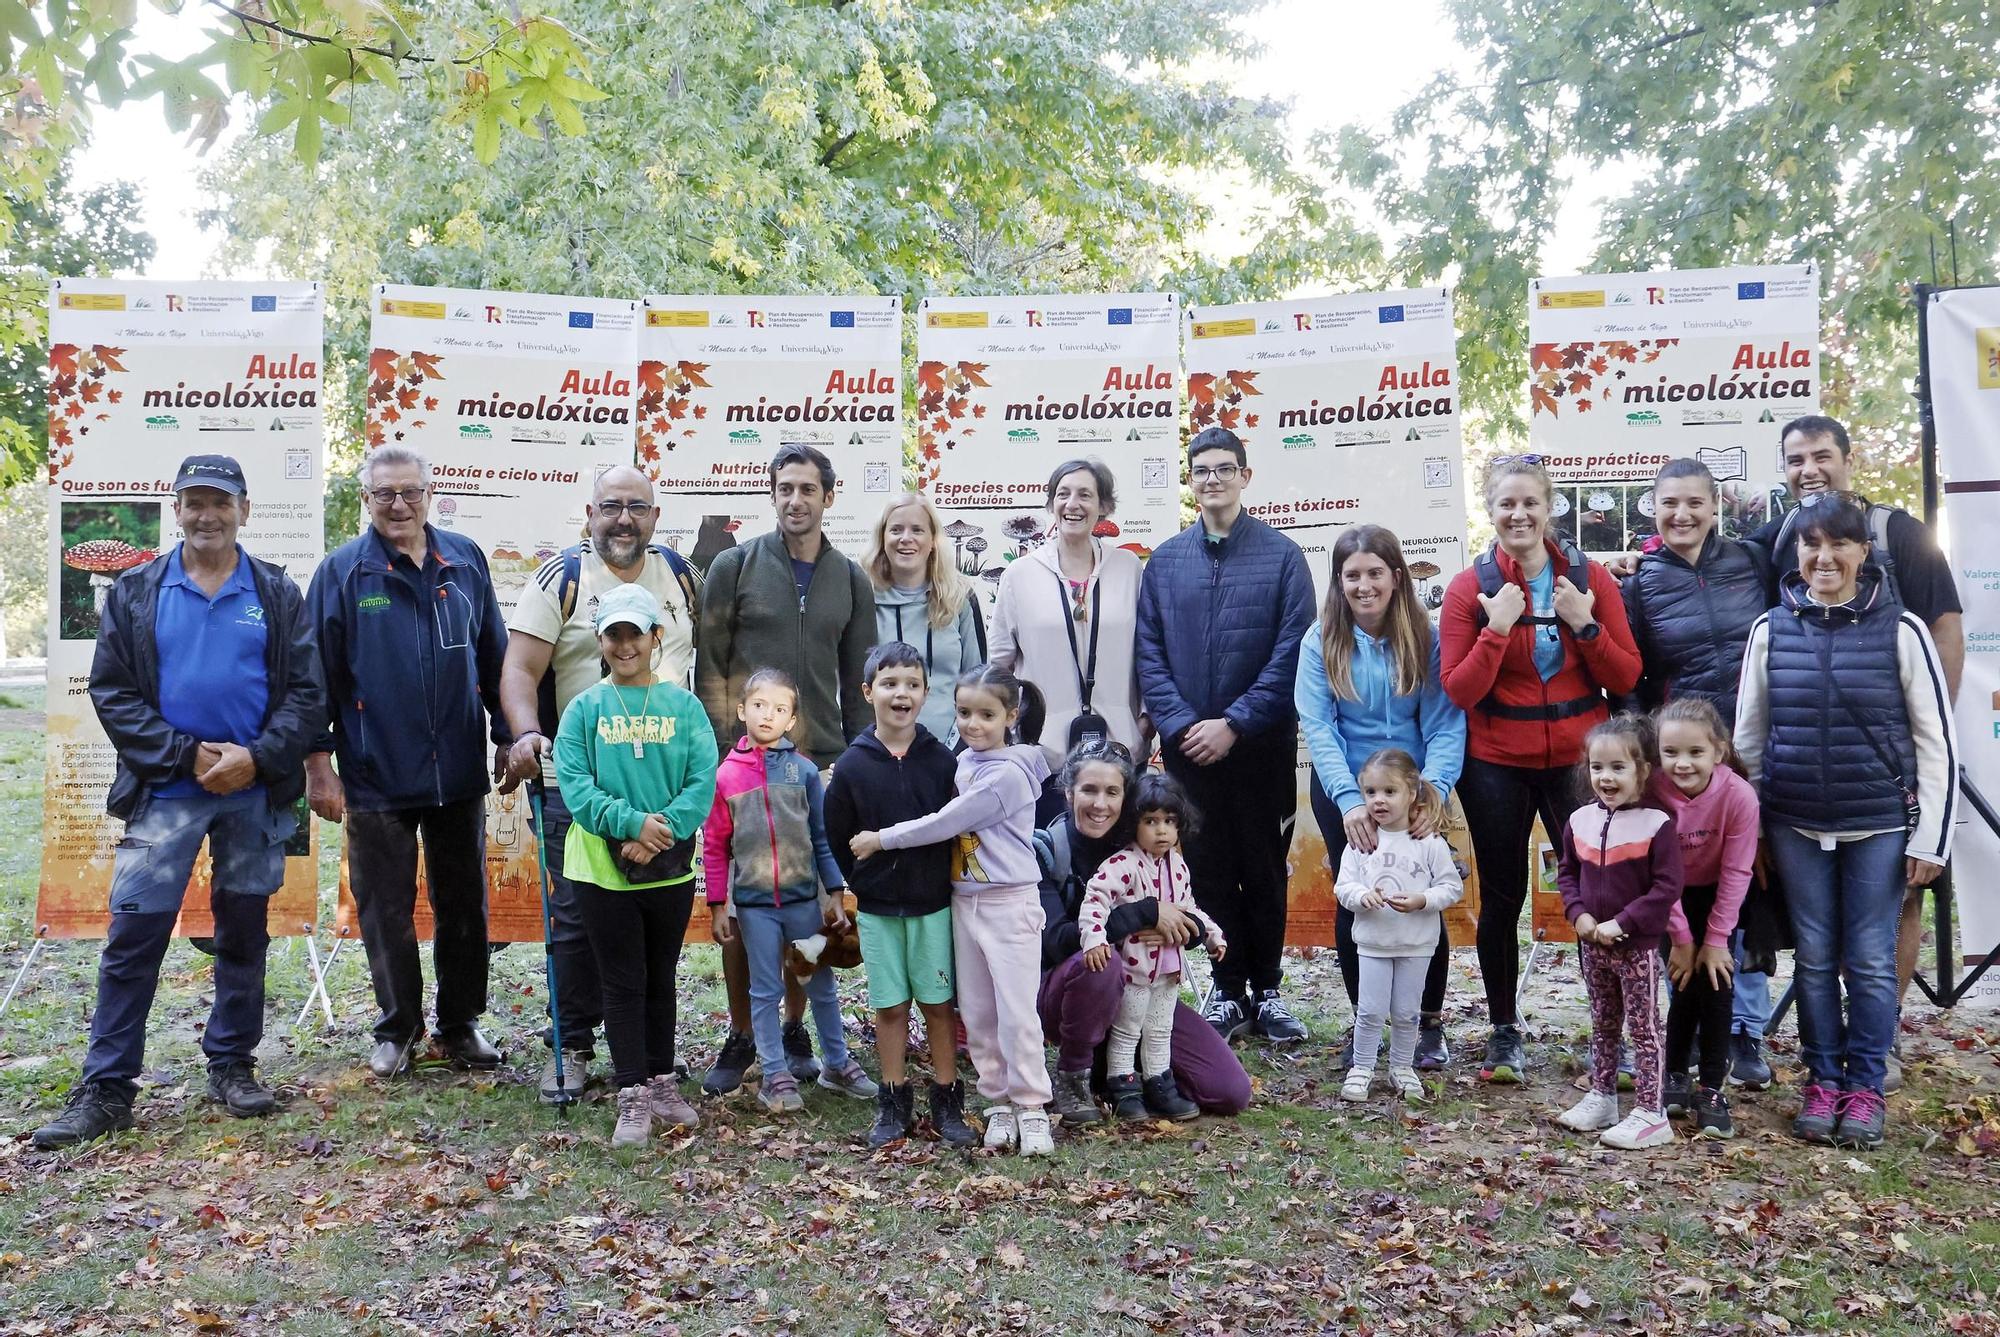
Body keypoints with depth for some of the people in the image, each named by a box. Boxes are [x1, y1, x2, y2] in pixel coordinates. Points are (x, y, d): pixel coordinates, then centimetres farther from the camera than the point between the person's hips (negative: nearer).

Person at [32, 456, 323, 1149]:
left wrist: (257, 757, -15)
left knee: (244, 933, 9)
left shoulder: (278, 593, 4)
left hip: (255, 793, 1)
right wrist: (188, 754, -11)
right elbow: (112, 692, 0)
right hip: (164, 792, 0)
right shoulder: (135, 592, 4)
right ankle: (104, 1088, 6)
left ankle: (232, 1064, 22)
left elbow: (306, 691, 0)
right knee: (133, 936, -3)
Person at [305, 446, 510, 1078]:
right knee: (386, 910, 9)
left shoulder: (465, 561, 4)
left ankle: (461, 1024, 26)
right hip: (375, 777, -2)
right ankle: (397, 1028, 26)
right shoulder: (342, 571, -3)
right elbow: (316, 671, -2)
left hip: (460, 772, 2)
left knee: (465, 906, 11)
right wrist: (318, 762, -5)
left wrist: (506, 737, 9)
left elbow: (493, 657, 10)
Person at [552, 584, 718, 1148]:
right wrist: (632, 822, -23)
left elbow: (703, 781, -8)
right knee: (624, 984, 5)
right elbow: (574, 783, -10)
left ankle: (661, 1083, 30)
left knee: (661, 980, 16)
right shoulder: (585, 709, -1)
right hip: (603, 869, -1)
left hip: (671, 870, 1)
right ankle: (633, 1096, 13)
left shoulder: (684, 705, 0)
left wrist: (658, 836, -19)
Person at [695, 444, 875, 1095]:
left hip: (822, 763, 2)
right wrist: (721, 749, -5)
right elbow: (708, 667, 0)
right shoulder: (735, 565, 0)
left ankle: (795, 1028, 22)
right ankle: (740, 1036, 16)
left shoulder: (850, 580, 9)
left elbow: (858, 680, 12)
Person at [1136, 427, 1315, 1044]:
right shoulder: (1165, 560, 7)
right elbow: (1149, 652, 3)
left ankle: (1267, 991, 21)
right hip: (1188, 746, 2)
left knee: (1264, 869, 8)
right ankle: (1228, 991, 20)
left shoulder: (1281, 555, -2)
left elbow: (1292, 651, -9)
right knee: (1209, 870, 8)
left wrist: (1233, 723, -14)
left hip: (1261, 744, -2)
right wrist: (1179, 723, -10)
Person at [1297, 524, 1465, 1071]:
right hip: (1344, 792, 0)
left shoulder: (1425, 639, -6)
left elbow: (1445, 725, -10)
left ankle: (1430, 1024, 22)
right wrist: (1350, 800, -26)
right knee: (1354, 902, 7)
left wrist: (1434, 791, -26)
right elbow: (1317, 726, -14)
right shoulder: (1321, 641, -6)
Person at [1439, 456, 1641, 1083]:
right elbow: (1458, 691, -9)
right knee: (1501, 899, 9)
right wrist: (1497, 628, -20)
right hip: (1497, 767, -1)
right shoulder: (1470, 587, -4)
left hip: (1579, 760, 1)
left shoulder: (1591, 578, 0)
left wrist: (1585, 624, -15)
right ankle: (1503, 1032, 23)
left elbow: (1627, 677, -1)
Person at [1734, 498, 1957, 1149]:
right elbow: (1748, 734, 6)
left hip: (1879, 826, -2)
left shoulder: (1900, 629, -5)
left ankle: (1865, 1088, 19)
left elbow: (1936, 742, -2)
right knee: (1815, 959, 9)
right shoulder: (1771, 629, 0)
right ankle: (1823, 1080, 22)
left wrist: (1930, 838, -5)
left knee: (1872, 961, 5)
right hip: (1796, 827, 2)